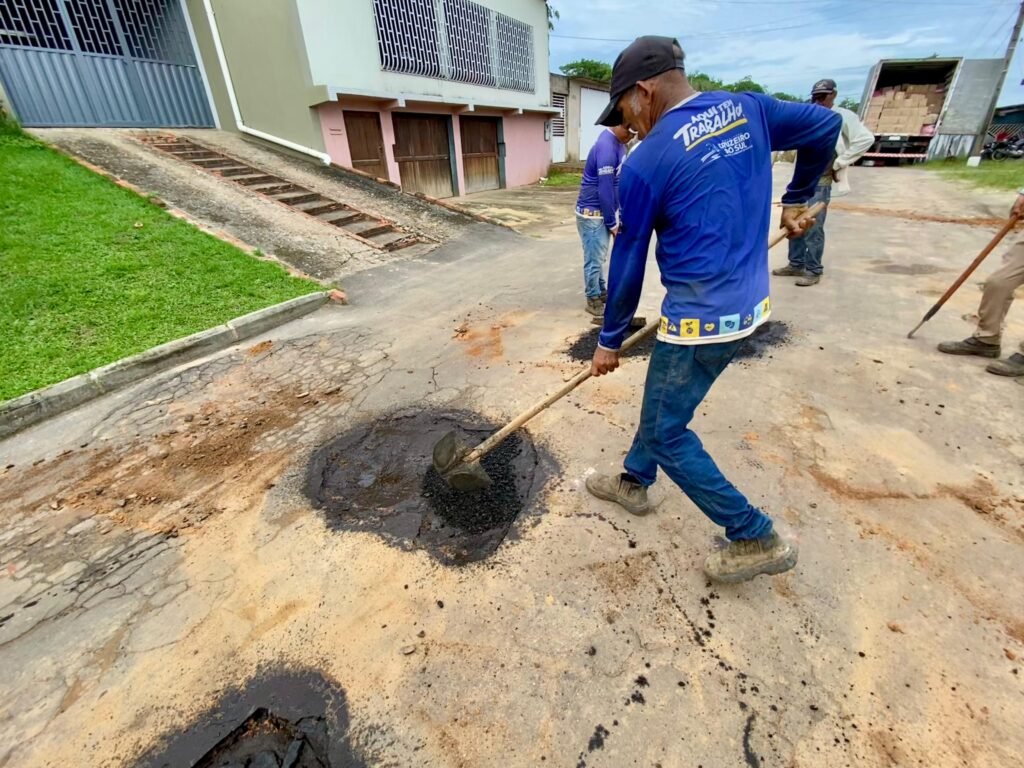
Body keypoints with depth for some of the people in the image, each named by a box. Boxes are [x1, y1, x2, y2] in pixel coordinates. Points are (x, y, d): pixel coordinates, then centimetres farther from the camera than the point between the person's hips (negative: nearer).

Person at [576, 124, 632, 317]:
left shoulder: (618, 143, 7)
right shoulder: (606, 147, -22)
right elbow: (605, 190, -21)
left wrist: (616, 215, 11)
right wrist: (612, 223, -14)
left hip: (604, 211, 9)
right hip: (592, 214, -9)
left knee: (599, 257, 18)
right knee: (594, 259, 0)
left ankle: (601, 292, 30)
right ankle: (593, 300, 12)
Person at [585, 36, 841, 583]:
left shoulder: (645, 163, -12)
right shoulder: (748, 109, 6)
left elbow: (627, 265, -7)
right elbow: (827, 127, 19)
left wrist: (609, 342, 5)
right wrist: (795, 200, 33)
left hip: (701, 320, -8)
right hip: (749, 303, 9)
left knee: (667, 431, 7)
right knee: (662, 398, 24)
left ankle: (757, 538, 19)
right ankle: (634, 482, 43)